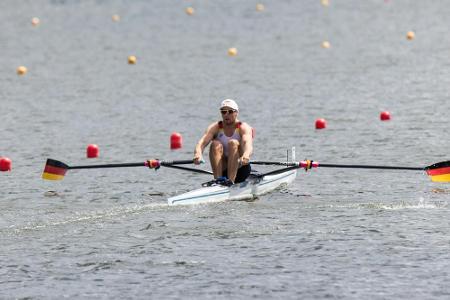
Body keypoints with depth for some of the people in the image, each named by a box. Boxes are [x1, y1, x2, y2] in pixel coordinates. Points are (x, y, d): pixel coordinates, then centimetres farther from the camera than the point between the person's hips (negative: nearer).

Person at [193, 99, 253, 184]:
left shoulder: (244, 128, -7)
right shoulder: (215, 127, 0)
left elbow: (247, 143, -29)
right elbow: (202, 142, -18)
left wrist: (246, 155, -54)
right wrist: (198, 154, -43)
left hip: (239, 170, -2)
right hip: (222, 170, 2)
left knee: (233, 143, -26)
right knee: (216, 144, -22)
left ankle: (231, 180, -40)